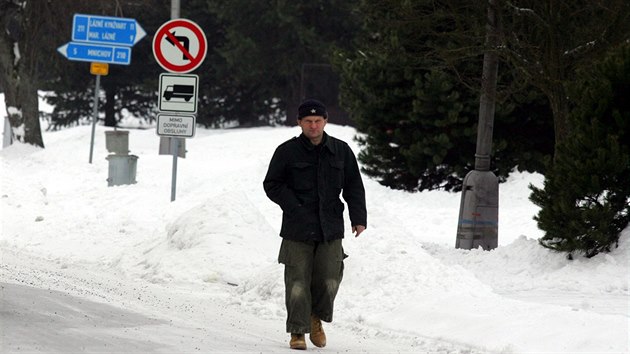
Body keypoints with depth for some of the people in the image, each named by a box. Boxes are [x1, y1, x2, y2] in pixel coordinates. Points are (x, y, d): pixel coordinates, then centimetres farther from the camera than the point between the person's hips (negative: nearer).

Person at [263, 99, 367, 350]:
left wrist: (358, 218, 4)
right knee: (298, 282, -3)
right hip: (298, 229, -2)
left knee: (329, 280, -3)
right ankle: (297, 331, 7)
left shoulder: (341, 151, 8)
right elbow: (272, 185, 3)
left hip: (331, 228, 2)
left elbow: (354, 187, 14)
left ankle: (317, 317, 24)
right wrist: (294, 207, -9)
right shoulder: (287, 152, 0)